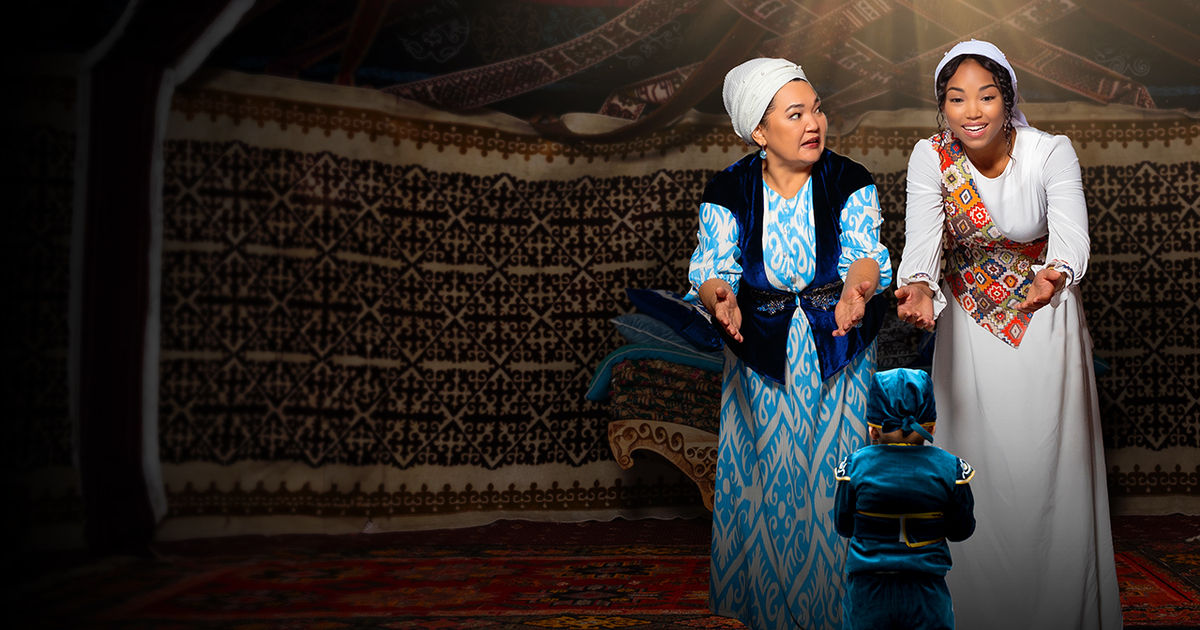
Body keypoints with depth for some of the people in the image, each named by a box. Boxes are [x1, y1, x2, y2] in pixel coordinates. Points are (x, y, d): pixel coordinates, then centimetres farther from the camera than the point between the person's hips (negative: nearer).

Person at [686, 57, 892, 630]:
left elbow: (866, 254, -19)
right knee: (766, 480, 8)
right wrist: (720, 298, -40)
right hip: (760, 358, 0)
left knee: (830, 474, 8)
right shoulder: (729, 191, -6)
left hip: (836, 354, 0)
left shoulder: (849, 182, -6)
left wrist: (855, 288, -43)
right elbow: (712, 268, -15)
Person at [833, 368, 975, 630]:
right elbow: (961, 530, 0)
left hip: (868, 598, 0)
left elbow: (844, 526, 0)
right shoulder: (950, 468, -10)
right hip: (926, 597, 0)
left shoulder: (855, 465, -11)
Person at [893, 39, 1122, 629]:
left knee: (1048, 460, 2)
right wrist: (918, 286, -48)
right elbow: (921, 238, -26)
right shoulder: (931, 157, -14)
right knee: (980, 462, 4)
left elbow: (1072, 237, -29)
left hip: (1045, 315, -1)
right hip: (970, 322, 1)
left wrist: (1054, 277, -52)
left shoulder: (1052, 152, -17)